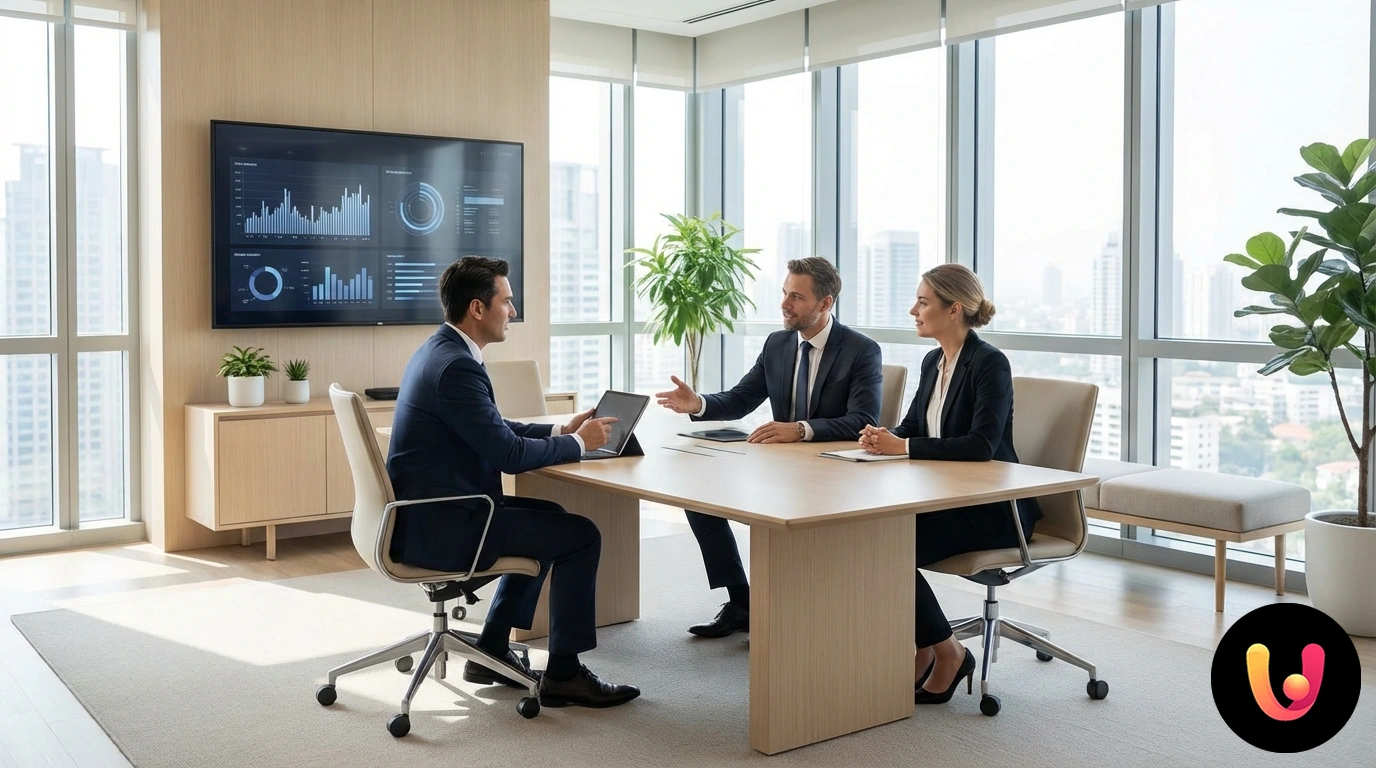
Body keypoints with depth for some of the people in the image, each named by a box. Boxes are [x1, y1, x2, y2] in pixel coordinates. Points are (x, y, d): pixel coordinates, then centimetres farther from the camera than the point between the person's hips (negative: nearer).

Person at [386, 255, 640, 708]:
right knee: (581, 535, -6)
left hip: (425, 512, 11)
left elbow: (495, 431, 19)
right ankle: (563, 673, 6)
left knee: (549, 516, 24)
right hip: (438, 526, -11)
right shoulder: (456, 366, -22)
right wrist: (578, 443, -7)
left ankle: (492, 650, 26)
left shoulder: (441, 350, 11)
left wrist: (560, 430, 8)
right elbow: (509, 454, -22)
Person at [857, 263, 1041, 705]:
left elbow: (982, 445, -26)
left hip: (993, 507, -7)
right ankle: (919, 650, -1)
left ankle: (947, 653, -3)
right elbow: (911, 427, 16)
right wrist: (884, 438, -8)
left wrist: (904, 448, -27)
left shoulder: (989, 363, -15)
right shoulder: (933, 361, 10)